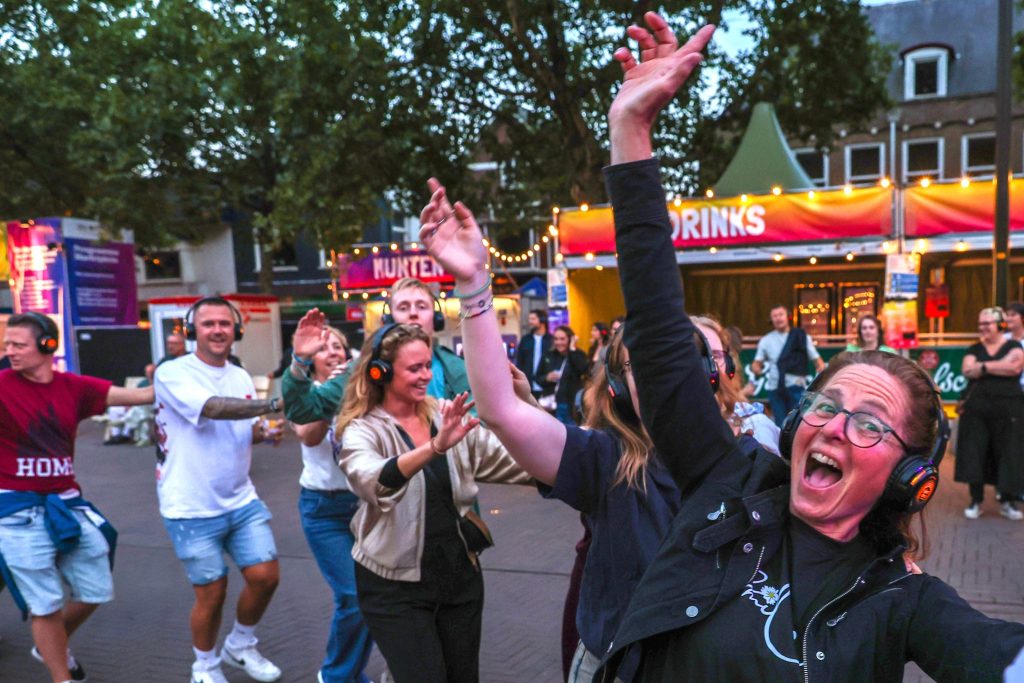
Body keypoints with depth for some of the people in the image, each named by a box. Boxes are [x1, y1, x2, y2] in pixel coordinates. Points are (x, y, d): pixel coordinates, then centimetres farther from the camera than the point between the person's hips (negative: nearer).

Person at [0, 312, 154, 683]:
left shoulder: (73, 387, -1)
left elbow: (136, 395, -3)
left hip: (67, 503, 4)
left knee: (96, 591, 15)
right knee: (46, 604, 6)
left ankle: (51, 646, 43)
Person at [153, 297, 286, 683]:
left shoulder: (241, 376, 7)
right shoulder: (173, 373, -13)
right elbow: (213, 408, -30)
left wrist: (266, 433, -7)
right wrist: (273, 404, -37)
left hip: (241, 500, 6)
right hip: (192, 509, -5)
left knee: (265, 576, 2)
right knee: (212, 593, 4)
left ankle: (240, 647, 31)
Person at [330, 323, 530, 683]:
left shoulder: (448, 417, 1)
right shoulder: (362, 430, -12)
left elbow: (521, 465, -2)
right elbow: (374, 483, -35)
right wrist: (435, 447, -50)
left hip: (460, 573, 5)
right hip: (395, 586, -4)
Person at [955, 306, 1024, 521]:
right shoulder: (974, 349, 11)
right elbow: (967, 370, -7)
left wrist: (983, 366, -10)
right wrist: (1000, 366, -12)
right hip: (976, 408, 2)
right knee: (975, 452, 0)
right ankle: (976, 501, 8)